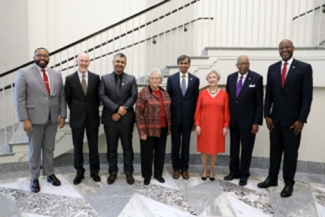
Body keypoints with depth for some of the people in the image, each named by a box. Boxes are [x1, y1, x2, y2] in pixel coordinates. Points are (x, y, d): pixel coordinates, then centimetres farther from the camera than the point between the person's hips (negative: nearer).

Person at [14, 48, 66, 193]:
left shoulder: (56, 74, 8)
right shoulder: (24, 73, -3)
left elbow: (61, 96, 8)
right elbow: (19, 99, -8)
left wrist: (62, 115, 2)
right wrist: (25, 120, -14)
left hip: (52, 118, 3)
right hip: (34, 118, -3)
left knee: (49, 148, 14)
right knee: (35, 149, 9)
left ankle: (50, 174, 29)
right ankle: (34, 178, 24)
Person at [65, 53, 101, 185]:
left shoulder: (95, 77, 0)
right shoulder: (70, 78, -2)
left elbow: (98, 96, 7)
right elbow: (68, 98, 6)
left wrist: (94, 110, 6)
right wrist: (75, 111, 7)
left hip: (92, 117, 1)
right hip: (77, 117, 0)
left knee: (93, 146, 9)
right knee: (77, 146, 9)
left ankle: (94, 171, 24)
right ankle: (79, 172, 24)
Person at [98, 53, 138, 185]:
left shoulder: (131, 79, 5)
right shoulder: (104, 78, 6)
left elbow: (134, 97, -5)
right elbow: (102, 96, -5)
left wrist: (120, 113, -13)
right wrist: (117, 108, -18)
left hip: (126, 119, 0)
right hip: (110, 119, 1)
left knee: (127, 147, 8)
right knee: (111, 148, 10)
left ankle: (129, 173, 22)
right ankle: (112, 172, 25)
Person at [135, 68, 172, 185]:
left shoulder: (165, 93, 8)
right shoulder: (143, 93, -10)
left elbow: (168, 110, 13)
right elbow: (138, 113, -12)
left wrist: (169, 127, 8)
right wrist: (142, 131, -15)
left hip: (162, 129, 5)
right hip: (149, 129, -5)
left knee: (160, 152, 15)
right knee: (147, 153, 8)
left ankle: (158, 174, 32)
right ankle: (147, 176, 26)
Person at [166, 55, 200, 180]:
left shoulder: (195, 79, 3)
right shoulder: (171, 78, 2)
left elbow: (196, 99, 3)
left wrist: (195, 118, -1)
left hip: (188, 117, 0)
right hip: (175, 116, 0)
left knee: (186, 144, 10)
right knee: (175, 144, 9)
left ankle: (184, 168, 24)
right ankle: (176, 168, 24)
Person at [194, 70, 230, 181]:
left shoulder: (224, 94, 1)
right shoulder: (202, 93, 1)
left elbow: (226, 111, 1)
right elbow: (198, 110, 1)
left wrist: (226, 126, -2)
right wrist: (197, 124, -5)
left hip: (218, 125, 0)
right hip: (204, 125, 0)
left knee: (215, 148, 9)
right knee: (204, 148, 8)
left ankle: (212, 171, 26)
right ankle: (204, 171, 23)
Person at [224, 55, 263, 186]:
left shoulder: (257, 78, -8)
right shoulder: (231, 77, 4)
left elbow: (259, 103, -8)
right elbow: (228, 98, 8)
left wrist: (256, 122, -12)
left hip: (248, 120, -4)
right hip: (233, 119, 4)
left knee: (246, 148, 8)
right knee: (234, 147, 14)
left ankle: (244, 174, 22)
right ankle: (234, 172, 28)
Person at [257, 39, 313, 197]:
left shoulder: (304, 68, -4)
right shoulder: (272, 68, 7)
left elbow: (307, 96, -8)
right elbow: (269, 94, 6)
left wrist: (301, 119, -13)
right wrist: (267, 115, 0)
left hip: (293, 119, -3)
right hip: (275, 118, 3)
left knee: (291, 152, 7)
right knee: (275, 150, 12)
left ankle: (288, 183, 21)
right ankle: (272, 178, 25)